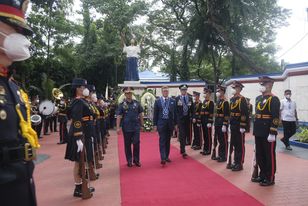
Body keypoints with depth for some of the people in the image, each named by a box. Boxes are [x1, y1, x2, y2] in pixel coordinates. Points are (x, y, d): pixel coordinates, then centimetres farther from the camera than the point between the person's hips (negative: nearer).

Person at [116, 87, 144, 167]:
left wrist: (142, 124, 8)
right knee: (127, 145, 8)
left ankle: (136, 160, 17)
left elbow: (140, 114, 10)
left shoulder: (137, 103, 4)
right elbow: (119, 116, -4)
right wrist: (118, 128, -9)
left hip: (136, 127, 1)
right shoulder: (122, 105, -1)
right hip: (126, 128, -1)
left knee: (136, 143, 1)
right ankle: (129, 161, 22)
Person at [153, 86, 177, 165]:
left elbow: (175, 113, 8)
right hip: (161, 123, -2)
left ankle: (166, 157, 21)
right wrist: (155, 124, -2)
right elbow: (155, 114, 2)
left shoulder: (173, 101, 7)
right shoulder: (157, 101, 2)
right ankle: (163, 158, -8)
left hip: (170, 123, 3)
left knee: (168, 141, 10)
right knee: (162, 141, -6)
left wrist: (175, 124, 5)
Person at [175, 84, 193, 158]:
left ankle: (182, 147, 28)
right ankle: (183, 151, -1)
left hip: (188, 118, 4)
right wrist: (175, 120, -7)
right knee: (182, 134, -5)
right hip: (180, 118, -3)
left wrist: (192, 117, 0)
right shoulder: (177, 98, -1)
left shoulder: (190, 98, 8)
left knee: (188, 134, 8)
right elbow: (175, 109, -2)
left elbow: (192, 109, 9)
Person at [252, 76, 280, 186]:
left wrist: (272, 133, -20)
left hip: (268, 133, -8)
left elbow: (275, 118, -17)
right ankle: (262, 175, 30)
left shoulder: (274, 99, -11)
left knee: (269, 156, 4)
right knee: (259, 155, 16)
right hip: (259, 132, 8)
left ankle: (270, 178, 17)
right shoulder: (258, 98, 13)